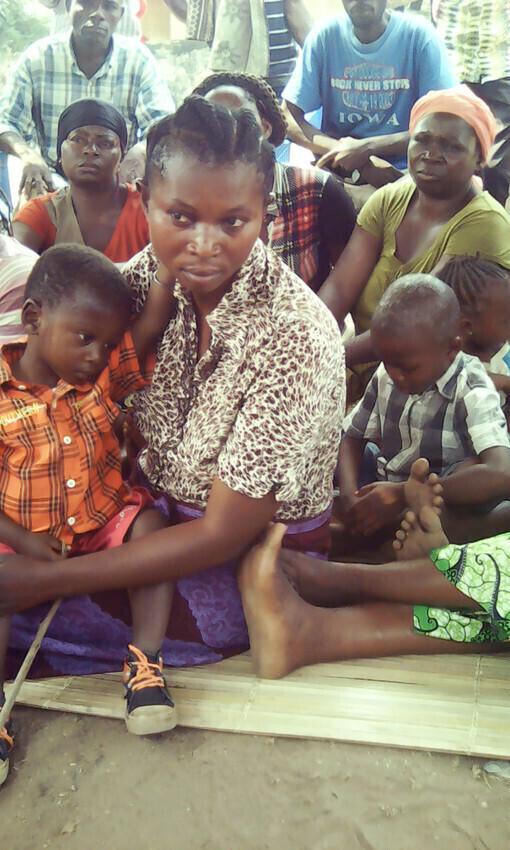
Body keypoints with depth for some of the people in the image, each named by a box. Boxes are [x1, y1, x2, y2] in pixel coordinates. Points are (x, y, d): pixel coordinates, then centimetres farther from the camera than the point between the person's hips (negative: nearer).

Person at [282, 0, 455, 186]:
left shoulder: (419, 34, -8)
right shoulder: (325, 34, -2)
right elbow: (289, 118, -4)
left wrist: (367, 148, -21)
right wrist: (342, 152, -19)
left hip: (402, 172, -2)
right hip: (338, 171, 2)